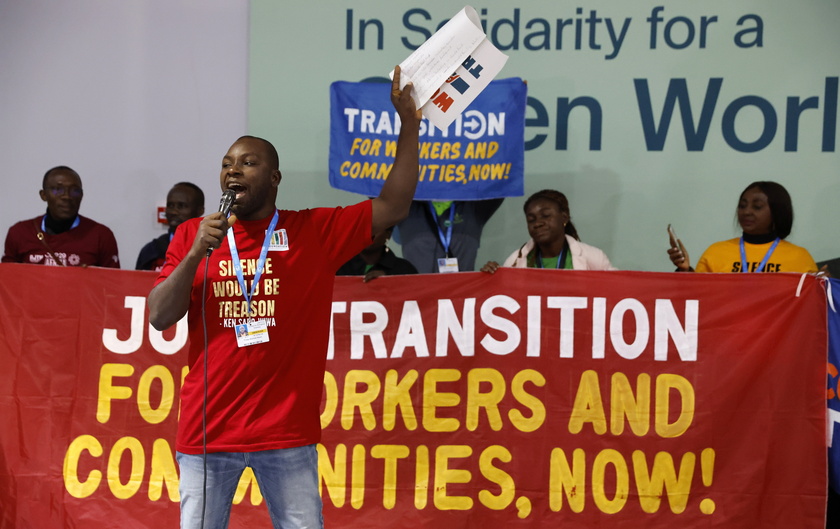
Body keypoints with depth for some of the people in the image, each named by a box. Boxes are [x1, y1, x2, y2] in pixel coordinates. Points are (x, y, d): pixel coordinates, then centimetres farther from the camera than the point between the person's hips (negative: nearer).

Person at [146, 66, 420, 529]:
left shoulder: (314, 231, 4)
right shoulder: (192, 234, 7)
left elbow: (392, 207, 1)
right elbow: (160, 317, 1)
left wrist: (409, 124, -2)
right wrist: (196, 253, -12)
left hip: (287, 431, -1)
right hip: (207, 428, 1)